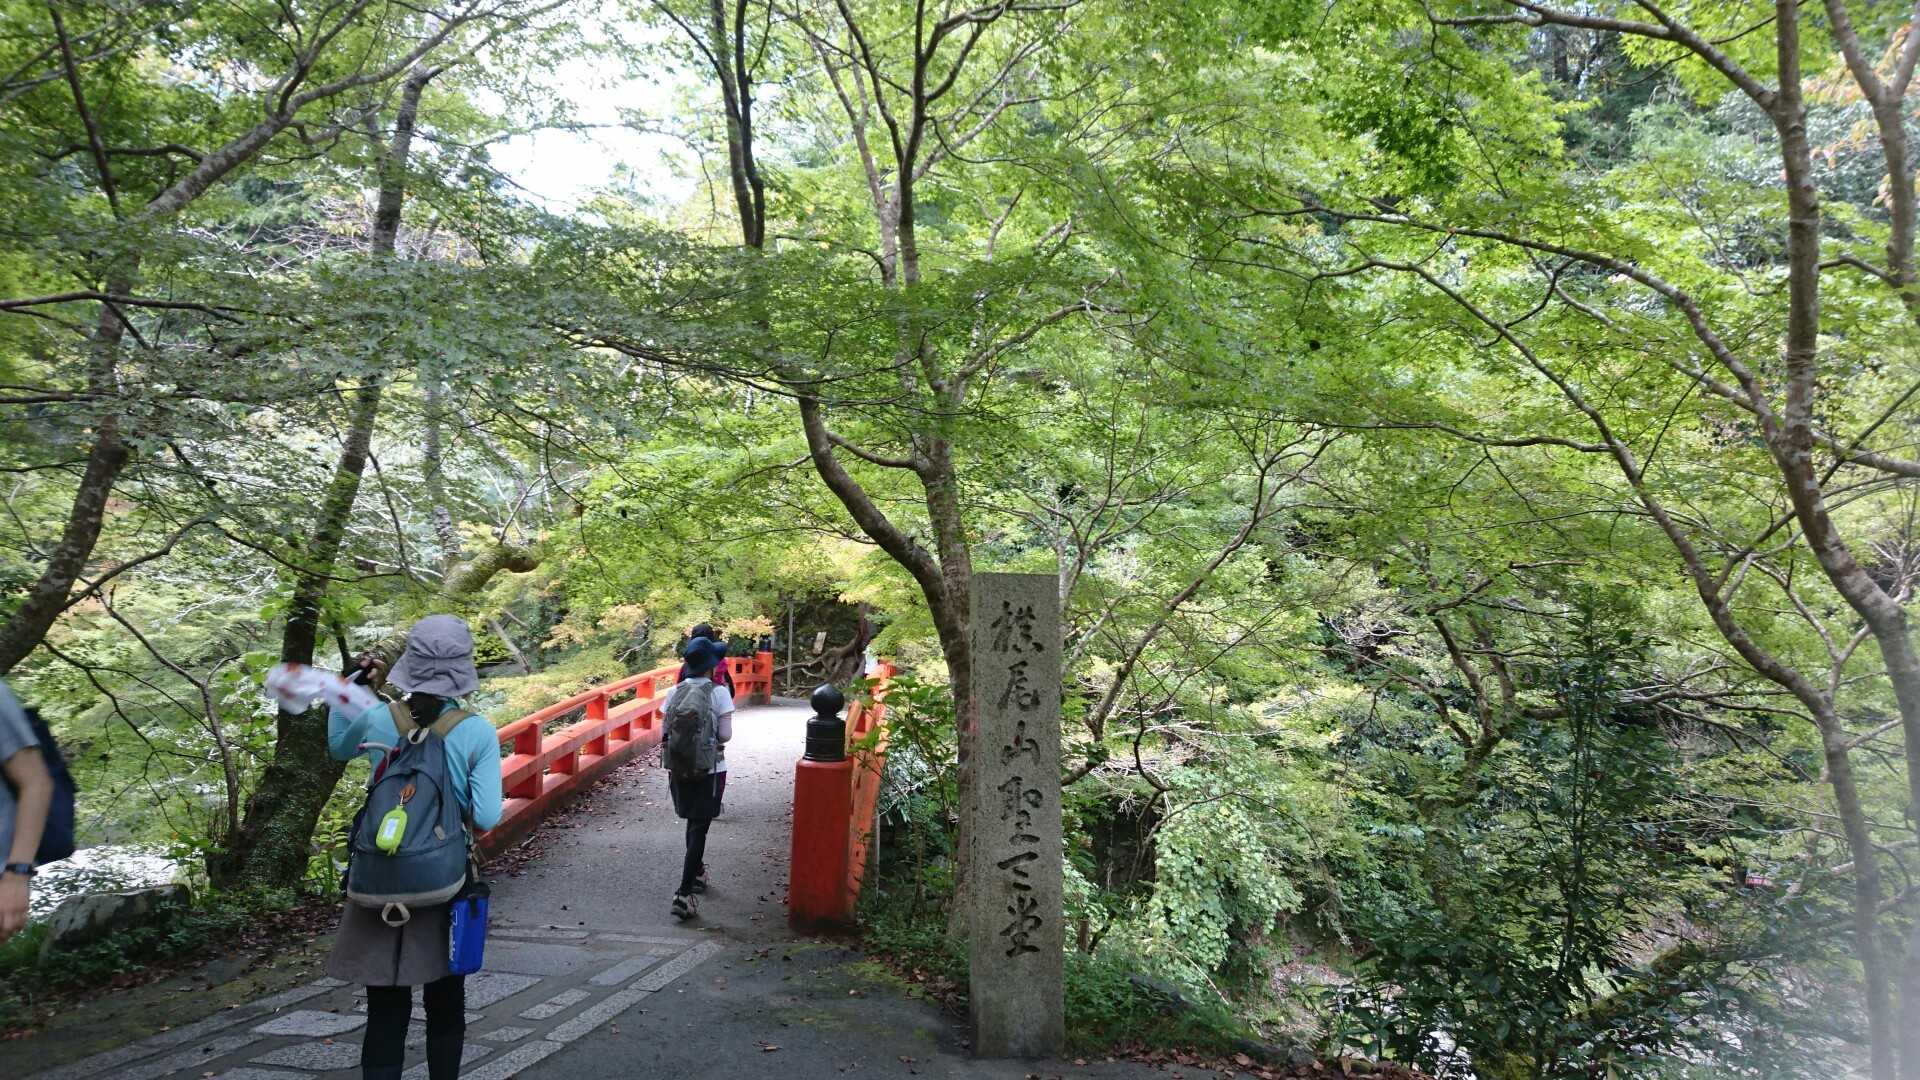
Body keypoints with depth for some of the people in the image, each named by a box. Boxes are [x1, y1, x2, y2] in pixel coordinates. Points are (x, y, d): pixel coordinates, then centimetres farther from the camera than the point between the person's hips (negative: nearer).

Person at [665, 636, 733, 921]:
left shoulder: (675, 692, -1)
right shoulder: (719, 692, -13)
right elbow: (725, 735, -14)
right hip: (710, 769, -4)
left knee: (694, 823, 24)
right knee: (699, 828, -1)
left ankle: (696, 873, 41)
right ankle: (683, 894, -8)